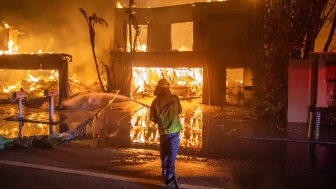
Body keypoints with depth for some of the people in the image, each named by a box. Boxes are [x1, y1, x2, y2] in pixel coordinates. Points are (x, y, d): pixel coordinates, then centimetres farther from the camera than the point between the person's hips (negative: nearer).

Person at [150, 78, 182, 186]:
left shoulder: (156, 101, -6)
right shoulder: (174, 98, -7)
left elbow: (152, 118, -2)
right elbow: (180, 111, 9)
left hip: (163, 131, 2)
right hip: (174, 130, -1)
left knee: (164, 154, 17)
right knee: (172, 154, 4)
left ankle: (165, 174, 29)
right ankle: (169, 177, 4)